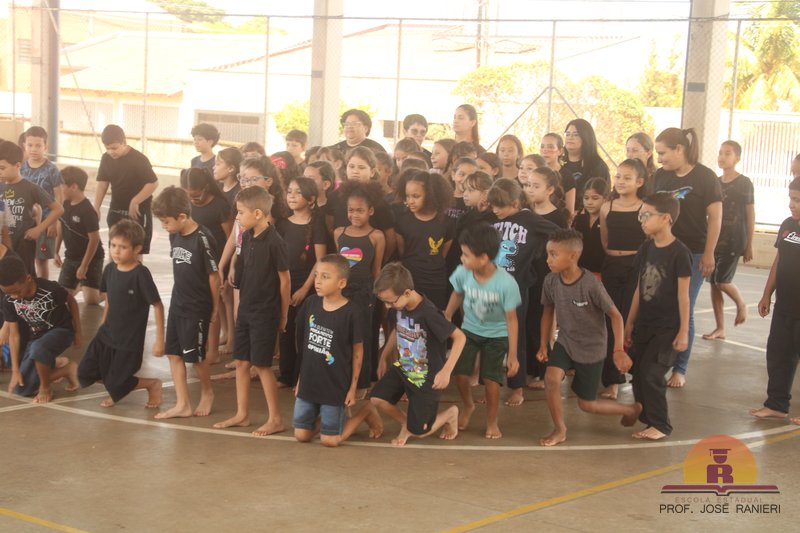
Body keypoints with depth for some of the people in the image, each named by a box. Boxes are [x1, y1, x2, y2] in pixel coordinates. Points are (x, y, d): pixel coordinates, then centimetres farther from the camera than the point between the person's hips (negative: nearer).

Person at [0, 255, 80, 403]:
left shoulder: (50, 289, -29)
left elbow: (72, 303, -9)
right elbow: (14, 334, -10)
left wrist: (77, 333, 0)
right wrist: (15, 370, -12)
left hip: (61, 330, -5)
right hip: (35, 337, 5)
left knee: (37, 349, -40)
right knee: (21, 389, -2)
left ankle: (46, 386, -13)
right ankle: (56, 364, 19)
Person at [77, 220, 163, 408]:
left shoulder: (141, 274, -19)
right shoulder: (110, 269, -1)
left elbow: (157, 306, -15)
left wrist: (159, 340, -16)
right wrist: (103, 325, 17)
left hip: (130, 342, -6)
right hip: (106, 335, 6)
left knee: (115, 386, -2)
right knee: (85, 374, 2)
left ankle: (153, 384, 22)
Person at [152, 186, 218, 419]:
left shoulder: (202, 239, -19)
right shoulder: (175, 235, 2)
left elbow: (214, 275, -12)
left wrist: (214, 308, -6)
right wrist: (180, 294, 11)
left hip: (197, 308, -7)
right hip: (177, 303, 7)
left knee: (195, 355, 3)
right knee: (173, 353, 6)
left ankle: (207, 392, 29)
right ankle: (182, 405, 13)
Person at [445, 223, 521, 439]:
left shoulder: (506, 283, -30)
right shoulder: (462, 273, -22)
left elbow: (511, 319, -20)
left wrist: (513, 354, -17)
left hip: (497, 334, -3)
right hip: (470, 329, 3)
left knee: (491, 378, -9)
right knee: (460, 372, -6)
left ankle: (491, 422, 15)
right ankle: (468, 405, 27)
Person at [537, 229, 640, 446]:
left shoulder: (591, 284, -27)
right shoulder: (550, 281, -13)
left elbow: (615, 315, -18)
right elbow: (548, 311, 5)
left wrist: (619, 350, -25)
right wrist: (543, 345, 4)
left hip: (591, 349, -4)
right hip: (565, 342, 4)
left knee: (587, 404, 5)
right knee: (551, 378, -22)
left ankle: (632, 409, 33)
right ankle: (560, 430, 0)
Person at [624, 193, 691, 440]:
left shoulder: (679, 253, -14)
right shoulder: (646, 249, 6)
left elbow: (683, 295, -12)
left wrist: (684, 331, -12)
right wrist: (629, 323, 14)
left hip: (667, 327, -7)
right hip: (644, 324, 7)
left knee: (651, 373, -7)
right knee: (638, 371, 7)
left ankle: (660, 425, 6)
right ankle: (645, 416, 21)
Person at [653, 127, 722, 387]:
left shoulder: (705, 176, -7)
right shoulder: (660, 176, 4)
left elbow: (715, 217, -6)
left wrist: (709, 254, -9)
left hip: (692, 253, -3)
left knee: (684, 312, 3)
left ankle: (680, 369, 13)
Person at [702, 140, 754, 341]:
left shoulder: (744, 183, -4)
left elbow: (750, 215, -3)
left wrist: (749, 245, -5)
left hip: (733, 241, -5)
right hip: (714, 240, 5)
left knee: (722, 280, -12)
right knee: (713, 283, 4)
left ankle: (741, 304, 19)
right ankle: (720, 328, 11)